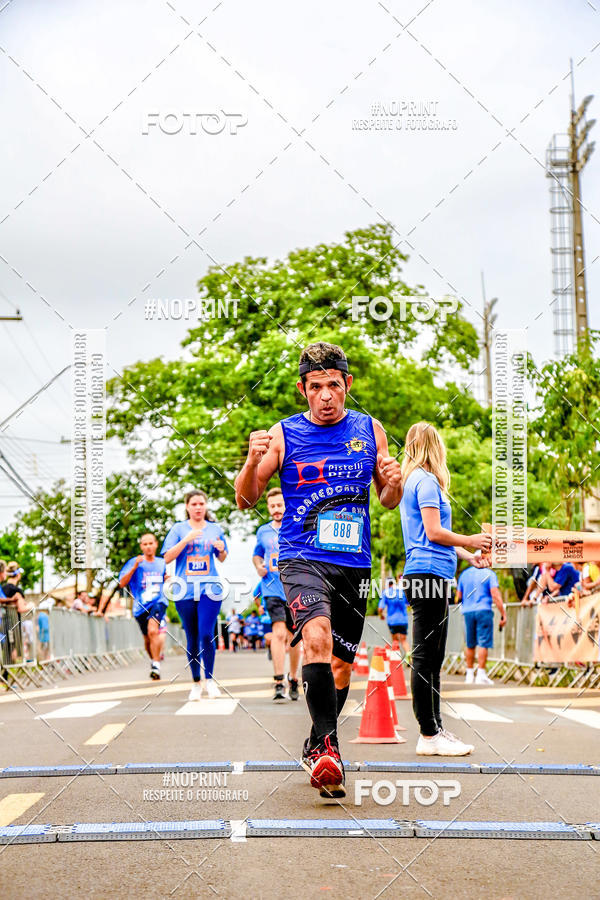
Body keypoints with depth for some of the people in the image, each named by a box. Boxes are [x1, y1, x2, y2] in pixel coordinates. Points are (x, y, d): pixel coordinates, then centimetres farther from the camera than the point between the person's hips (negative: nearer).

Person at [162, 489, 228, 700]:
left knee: (207, 635, -12)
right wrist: (187, 539, -13)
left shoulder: (215, 529, 9)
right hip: (185, 590, 0)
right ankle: (196, 683, 17)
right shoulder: (179, 529, 4)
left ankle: (209, 679, 3)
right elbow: (167, 558, -4)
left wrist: (221, 549, -4)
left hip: (209, 589, 0)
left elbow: (222, 559, 19)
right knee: (192, 639, 6)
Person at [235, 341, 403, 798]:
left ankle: (317, 748, 33)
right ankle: (326, 743, -22)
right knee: (317, 635, -30)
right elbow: (245, 500, 2)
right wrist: (253, 462, -18)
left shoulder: (369, 430, 8)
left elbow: (388, 502, 16)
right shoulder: (284, 435, 0)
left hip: (354, 564, 4)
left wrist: (394, 482, -7)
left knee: (342, 662, 11)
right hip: (303, 559, -3)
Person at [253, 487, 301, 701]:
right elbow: (257, 554, 25)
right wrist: (259, 567, 5)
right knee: (279, 633, -17)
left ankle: (293, 678, 31)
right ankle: (279, 683, -18)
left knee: (294, 637, 10)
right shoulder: (263, 532, 9)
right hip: (273, 589, 0)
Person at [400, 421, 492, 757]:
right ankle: (428, 736, -5)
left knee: (433, 658, 12)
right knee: (425, 657, -7)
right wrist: (471, 541, -1)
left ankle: (435, 728, 17)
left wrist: (468, 556, 24)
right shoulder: (426, 481, -8)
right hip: (428, 575, -10)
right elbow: (435, 532, -14)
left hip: (432, 577, 10)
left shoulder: (415, 480, 22)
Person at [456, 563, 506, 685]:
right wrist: (503, 614, -10)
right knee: (483, 644, -4)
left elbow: (458, 597, 13)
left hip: (467, 611, 4)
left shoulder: (464, 574, 12)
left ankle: (469, 674, 14)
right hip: (484, 611, -4)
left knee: (470, 645, 12)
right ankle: (481, 675, -8)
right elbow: (495, 595, -10)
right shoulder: (489, 574, -2)